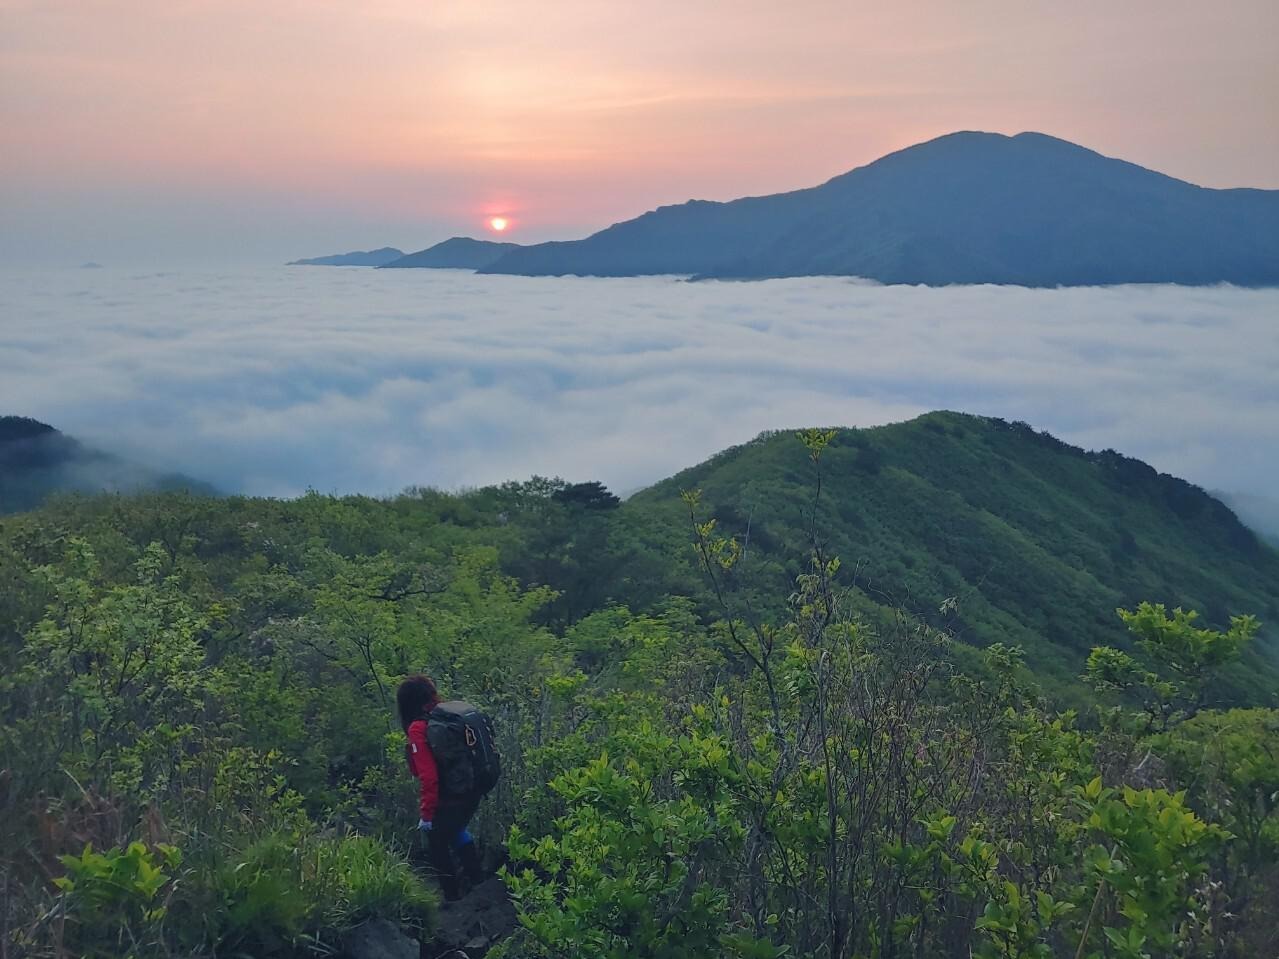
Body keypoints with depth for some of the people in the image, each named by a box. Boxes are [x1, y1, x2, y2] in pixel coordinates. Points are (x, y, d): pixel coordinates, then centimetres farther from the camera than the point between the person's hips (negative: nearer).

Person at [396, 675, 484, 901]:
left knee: (437, 847, 14)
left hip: (450, 798, -8)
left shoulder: (418, 729, -19)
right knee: (457, 832, 32)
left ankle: (453, 898, 23)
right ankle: (477, 883, 44)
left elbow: (428, 776, -23)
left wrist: (426, 812, -15)